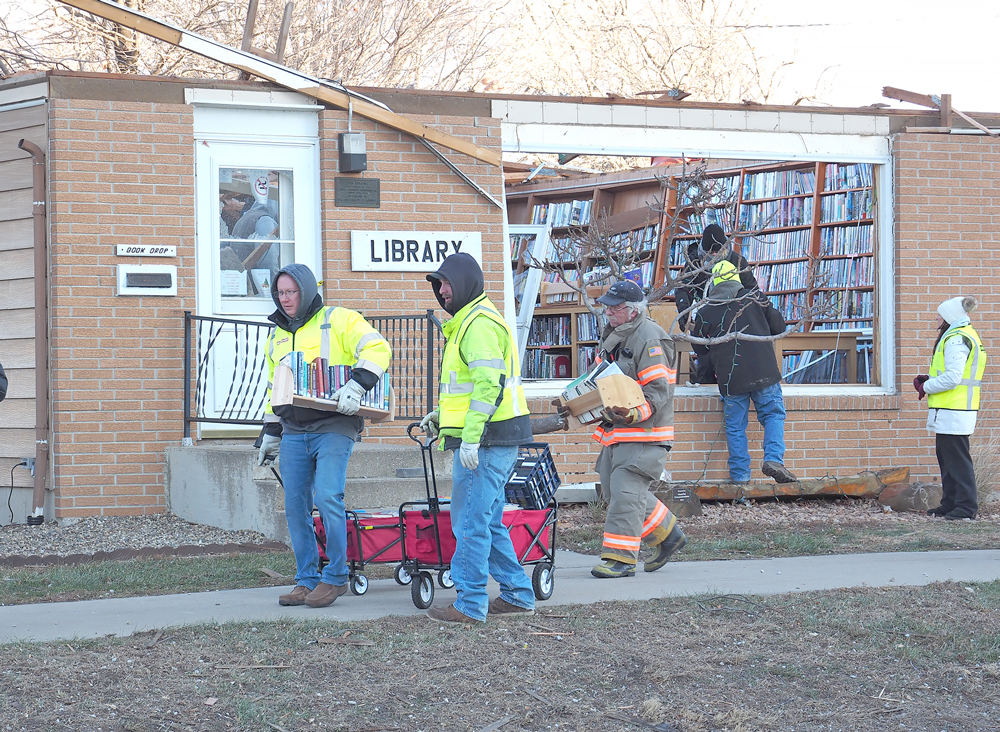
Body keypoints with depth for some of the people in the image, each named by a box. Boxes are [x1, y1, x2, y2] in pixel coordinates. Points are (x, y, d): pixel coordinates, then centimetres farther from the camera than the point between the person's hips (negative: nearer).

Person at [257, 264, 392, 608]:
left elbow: (377, 348, -11)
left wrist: (356, 385, -25)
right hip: (294, 433, 6)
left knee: (327, 498, -17)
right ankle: (307, 580, 10)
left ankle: (336, 576, -5)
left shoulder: (338, 321, 0)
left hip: (333, 428, -6)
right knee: (295, 507, 2)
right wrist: (270, 434, 25)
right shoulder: (277, 337, 21)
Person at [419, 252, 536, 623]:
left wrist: (471, 437, -26)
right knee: (489, 522, 16)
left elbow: (489, 384, -23)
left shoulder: (479, 324, -14)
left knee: (470, 522, -7)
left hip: (485, 441, -11)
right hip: (489, 441, 11)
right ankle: (517, 595, 21)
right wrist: (442, 414, 22)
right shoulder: (468, 321, 21)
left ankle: (470, 604, -4)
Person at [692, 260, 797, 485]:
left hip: (730, 379, 1)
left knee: (735, 426, 7)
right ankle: (774, 458, -12)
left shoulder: (705, 312, 7)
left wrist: (705, 379, 27)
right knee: (773, 415, 9)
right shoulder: (754, 298, 6)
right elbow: (779, 327, 12)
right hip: (764, 373, 0)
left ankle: (740, 475, 6)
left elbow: (701, 350, 13)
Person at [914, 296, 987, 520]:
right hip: (953, 410, 11)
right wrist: (929, 380, 12)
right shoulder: (965, 336, 18)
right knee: (946, 456, 15)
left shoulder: (956, 340, -16)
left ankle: (967, 505, -5)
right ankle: (950, 503, 20)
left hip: (953, 412, -11)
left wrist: (926, 387, -8)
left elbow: (952, 378, -22)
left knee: (957, 458, -7)